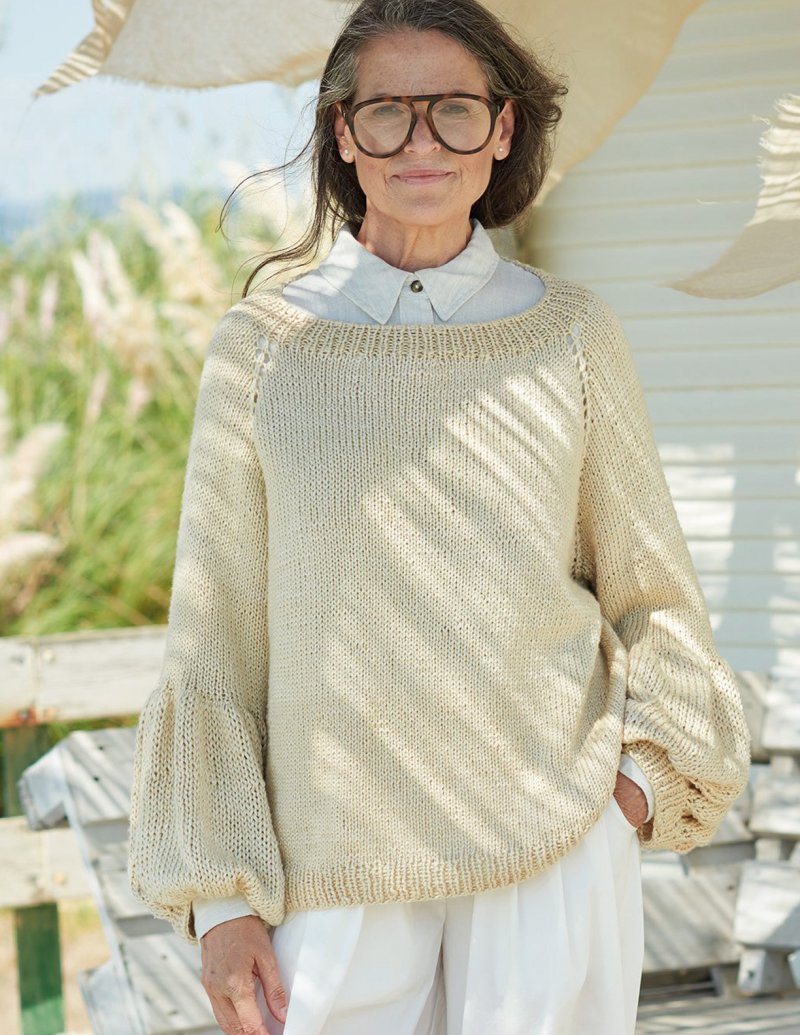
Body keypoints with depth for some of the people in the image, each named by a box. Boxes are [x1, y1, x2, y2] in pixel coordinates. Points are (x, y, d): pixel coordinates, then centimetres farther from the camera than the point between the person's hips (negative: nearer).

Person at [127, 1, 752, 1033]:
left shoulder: (570, 334, 1)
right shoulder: (263, 347, -1)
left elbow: (648, 586, 11)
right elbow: (216, 633, 2)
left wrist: (650, 770, -4)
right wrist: (219, 898, -2)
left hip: (553, 847, 0)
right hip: (339, 868, 0)